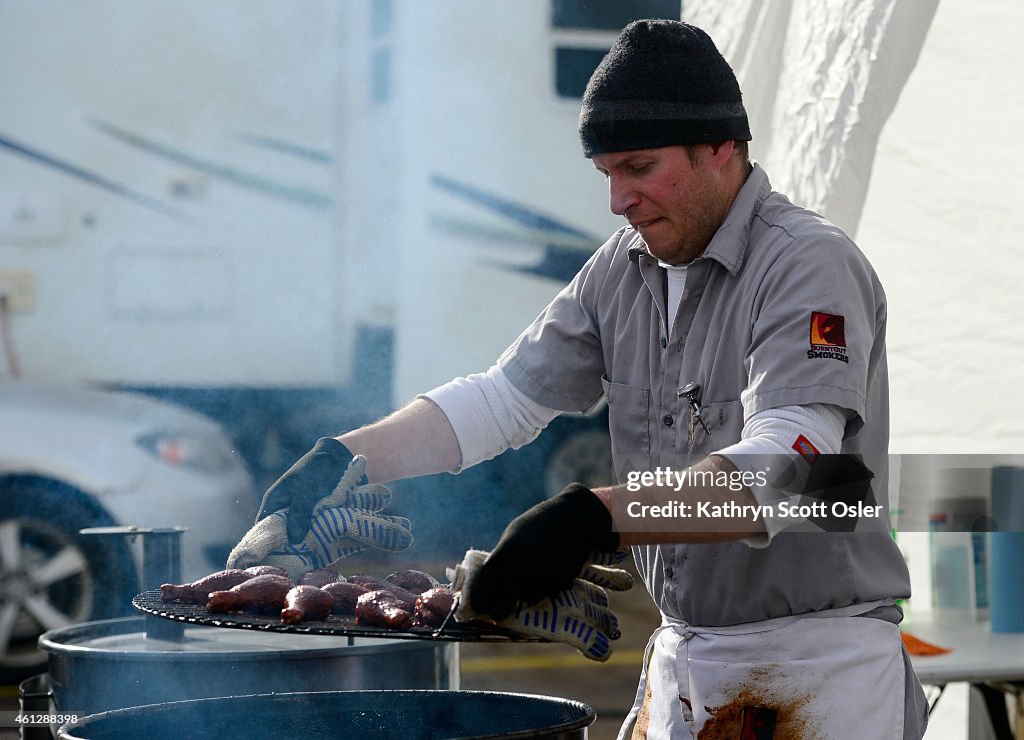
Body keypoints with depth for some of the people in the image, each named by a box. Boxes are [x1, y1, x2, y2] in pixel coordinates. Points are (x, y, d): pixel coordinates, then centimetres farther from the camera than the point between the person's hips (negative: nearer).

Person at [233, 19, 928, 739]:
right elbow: (503, 397, 10)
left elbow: (785, 470, -30)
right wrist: (344, 457, -3)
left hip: (817, 672, -7)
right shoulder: (622, 268, 8)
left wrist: (597, 518, -41)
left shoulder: (811, 266, -16)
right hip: (681, 663, 7)